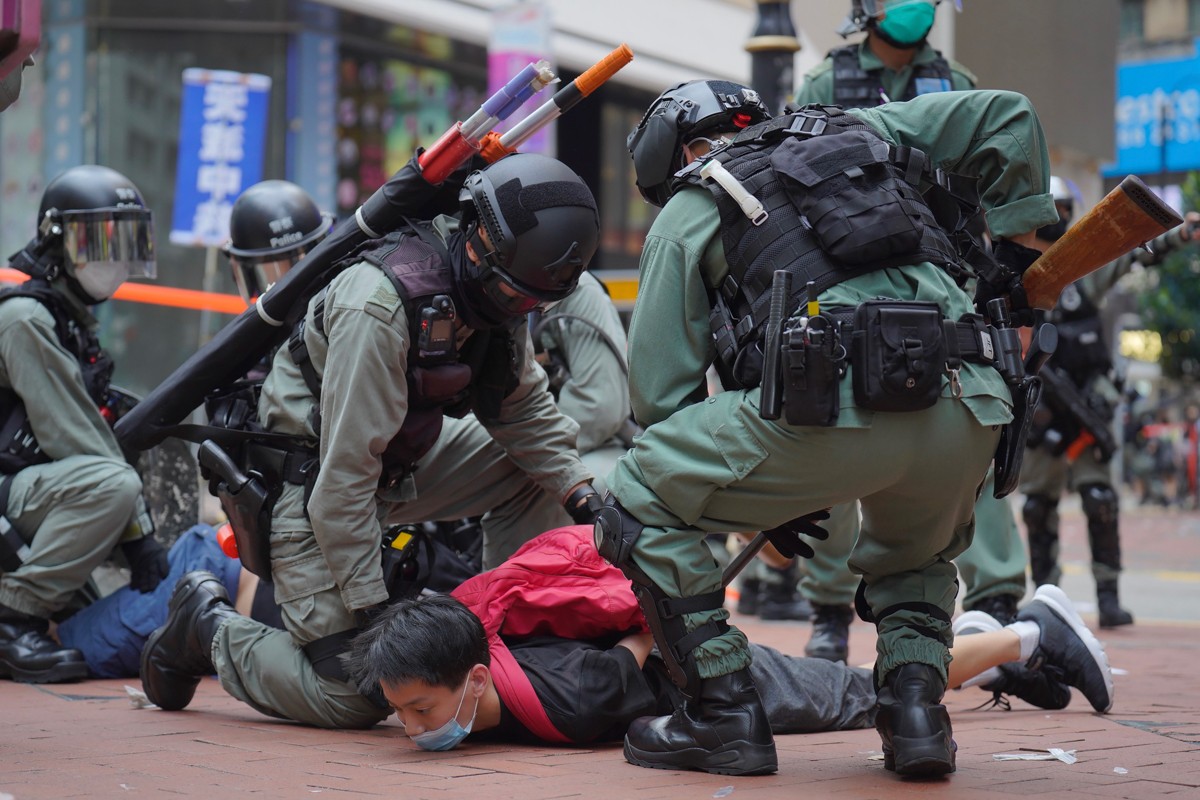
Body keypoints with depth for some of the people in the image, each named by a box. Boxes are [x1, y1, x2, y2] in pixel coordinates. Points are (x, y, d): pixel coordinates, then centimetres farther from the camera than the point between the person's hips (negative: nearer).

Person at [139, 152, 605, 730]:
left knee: (535, 475, -4)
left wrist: (581, 496, -5)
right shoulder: (380, 305, -31)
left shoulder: (496, 289, -6)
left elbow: (524, 406, 9)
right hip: (307, 476, -8)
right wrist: (370, 603, -26)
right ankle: (210, 630, 12)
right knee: (350, 698, -11)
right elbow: (346, 468, -29)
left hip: (404, 465, 8)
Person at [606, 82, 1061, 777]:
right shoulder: (862, 131, 30)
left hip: (832, 403, -5)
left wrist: (771, 495, 27)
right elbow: (1004, 115, 27)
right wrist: (1021, 244, 33)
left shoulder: (687, 214, 20)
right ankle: (916, 707, 12)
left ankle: (725, 715, 8)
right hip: (971, 408, 5)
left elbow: (659, 388, 15)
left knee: (639, 508, 14)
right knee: (914, 556, 36)